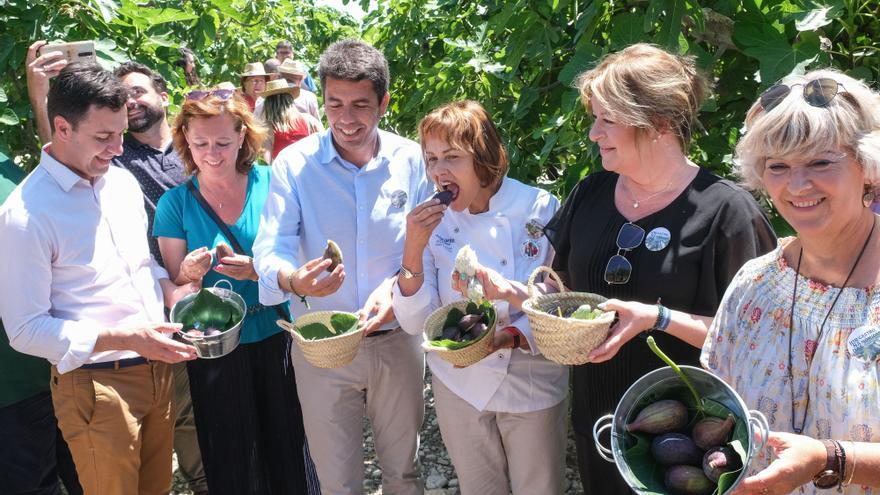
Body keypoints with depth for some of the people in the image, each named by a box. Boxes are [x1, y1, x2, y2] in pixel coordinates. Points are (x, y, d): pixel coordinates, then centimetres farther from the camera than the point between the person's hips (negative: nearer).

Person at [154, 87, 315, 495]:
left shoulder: (270, 183, -6)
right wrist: (190, 274, -22)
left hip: (277, 338, 0)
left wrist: (258, 271, -24)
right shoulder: (176, 203, -4)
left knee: (286, 449, 13)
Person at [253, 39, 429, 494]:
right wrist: (293, 280, -38)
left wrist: (396, 286, -20)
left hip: (397, 341, 2)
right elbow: (270, 250, -15)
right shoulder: (293, 163, -10)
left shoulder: (411, 160, -5)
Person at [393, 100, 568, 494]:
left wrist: (513, 337, -28)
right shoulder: (434, 221, -7)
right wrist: (413, 251, -23)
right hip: (460, 385, 3)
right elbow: (416, 323, -10)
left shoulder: (539, 209, -16)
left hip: (532, 386, -2)